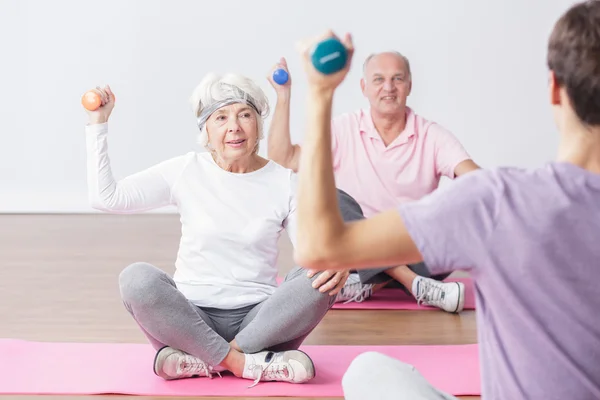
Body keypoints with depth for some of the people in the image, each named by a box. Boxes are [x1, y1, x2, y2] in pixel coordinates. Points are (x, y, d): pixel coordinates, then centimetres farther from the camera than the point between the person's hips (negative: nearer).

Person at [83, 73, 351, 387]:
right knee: (137, 278, -30)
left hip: (259, 318, 1)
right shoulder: (186, 171, 1)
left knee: (317, 282, -28)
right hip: (190, 316, 0)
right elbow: (106, 197, -4)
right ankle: (243, 363, -23)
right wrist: (98, 123, -6)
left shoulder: (284, 182, 1)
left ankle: (198, 362, -22)